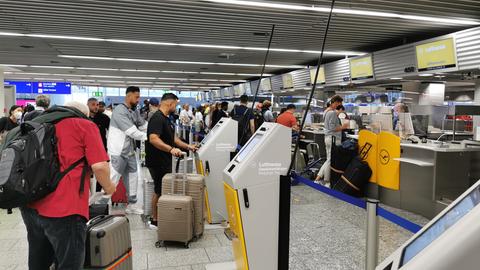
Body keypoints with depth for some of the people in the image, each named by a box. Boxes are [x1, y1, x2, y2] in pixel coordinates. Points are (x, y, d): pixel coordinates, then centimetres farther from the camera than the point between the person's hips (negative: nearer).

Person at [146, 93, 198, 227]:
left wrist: (187, 146, 20)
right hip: (157, 162, -10)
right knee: (160, 191, 0)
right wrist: (171, 149, -40)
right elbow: (153, 139, -31)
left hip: (165, 161, 10)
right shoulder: (157, 118, -19)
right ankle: (155, 220, 13)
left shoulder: (167, 119, 14)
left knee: (163, 190, 15)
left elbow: (172, 137, 23)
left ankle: (158, 217, 26)